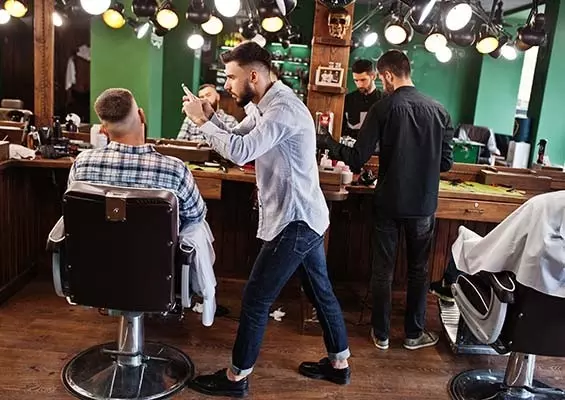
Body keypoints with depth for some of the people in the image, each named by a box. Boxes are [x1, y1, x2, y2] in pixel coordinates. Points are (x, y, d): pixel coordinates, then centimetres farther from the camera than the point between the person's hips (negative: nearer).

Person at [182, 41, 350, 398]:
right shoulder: (263, 105, 9)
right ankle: (339, 363, 36)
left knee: (256, 298, -1)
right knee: (320, 290, 19)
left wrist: (202, 121, -20)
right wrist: (211, 116, -3)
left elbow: (241, 152, -34)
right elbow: (238, 137, 14)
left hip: (294, 221, -10)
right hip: (305, 217, 10)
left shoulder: (282, 108, -23)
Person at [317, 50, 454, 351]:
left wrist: (328, 143, 3)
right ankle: (414, 333, 28)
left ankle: (381, 334, 23)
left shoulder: (383, 108, -10)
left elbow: (357, 160, -12)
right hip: (423, 205, 2)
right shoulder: (438, 110, -1)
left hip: (389, 202, -2)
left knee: (383, 269, 11)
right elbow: (446, 162, 4)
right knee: (418, 269, 16)